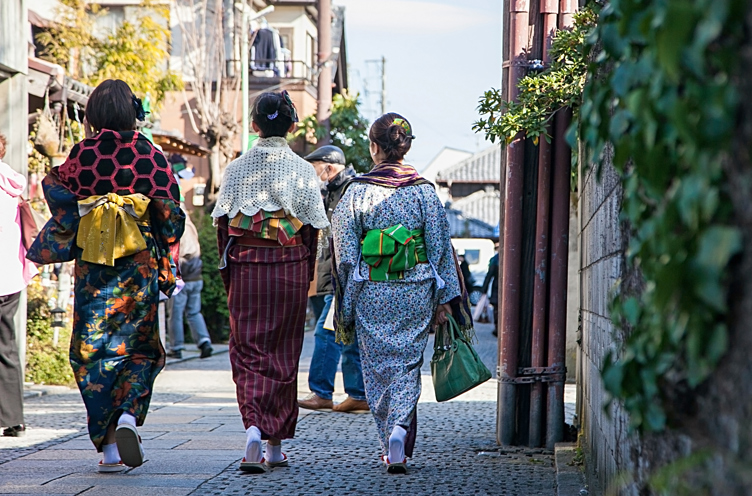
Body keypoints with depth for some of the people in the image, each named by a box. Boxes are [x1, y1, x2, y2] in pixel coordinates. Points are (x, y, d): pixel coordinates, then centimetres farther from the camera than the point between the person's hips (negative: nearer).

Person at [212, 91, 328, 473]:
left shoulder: (236, 168, 1)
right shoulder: (302, 170, -2)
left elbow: (223, 226, 2)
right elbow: (311, 231, -1)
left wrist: (228, 277, 9)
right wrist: (306, 277, 10)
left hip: (244, 267, 0)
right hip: (289, 267, 0)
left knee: (247, 352, 4)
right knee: (283, 354, 10)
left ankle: (254, 427, -19)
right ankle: (276, 447, 16)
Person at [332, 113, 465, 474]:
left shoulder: (358, 191, -4)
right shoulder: (423, 190, 0)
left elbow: (345, 251, -2)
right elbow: (440, 245, 1)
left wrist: (346, 303, 6)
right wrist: (444, 299, 6)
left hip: (372, 293, -1)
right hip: (416, 292, 1)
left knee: (378, 366, 9)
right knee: (408, 363, 6)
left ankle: (390, 446, 12)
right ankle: (400, 427, -17)